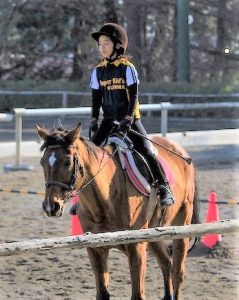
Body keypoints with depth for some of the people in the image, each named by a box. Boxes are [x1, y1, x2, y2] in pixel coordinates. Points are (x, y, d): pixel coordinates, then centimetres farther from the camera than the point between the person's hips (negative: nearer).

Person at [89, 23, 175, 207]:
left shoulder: (127, 68, -7)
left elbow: (134, 97, -11)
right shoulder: (98, 71, 6)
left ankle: (164, 188, -9)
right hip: (109, 120, 4)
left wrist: (128, 119, -21)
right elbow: (96, 99, 10)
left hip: (130, 118, -4)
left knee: (146, 151, -14)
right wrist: (94, 120, -1)